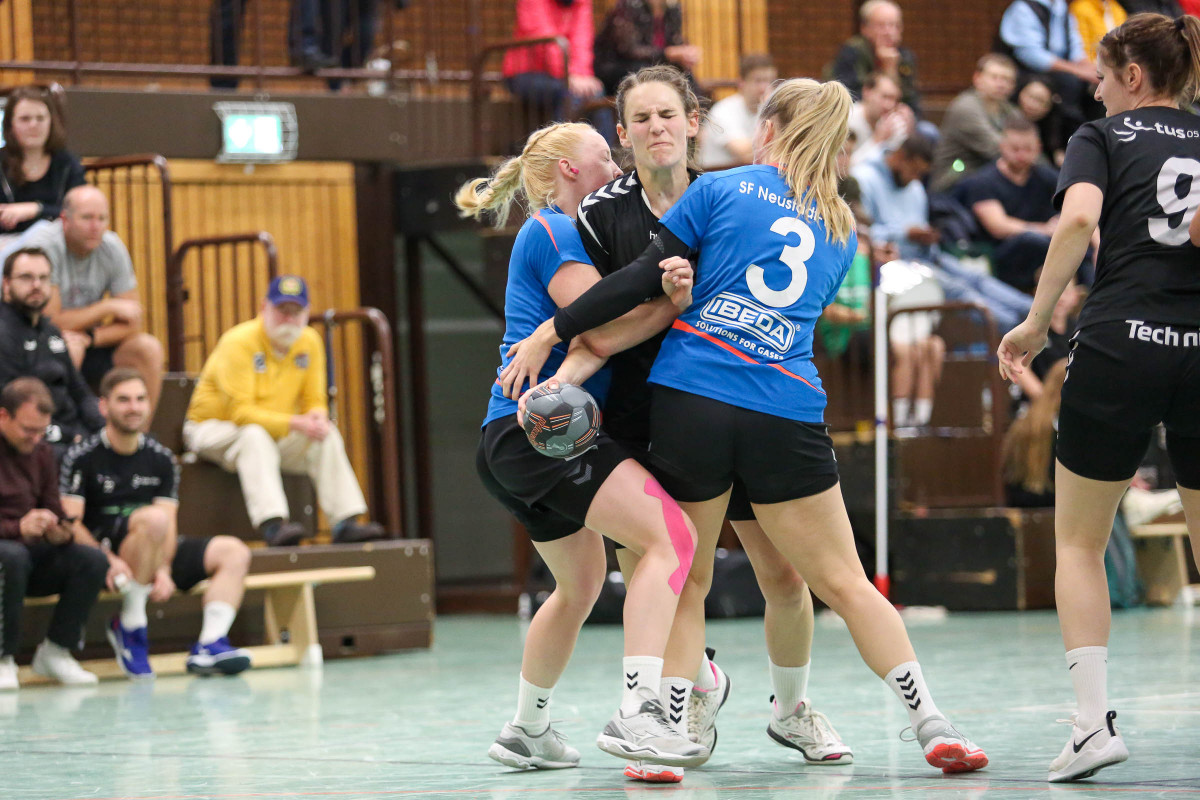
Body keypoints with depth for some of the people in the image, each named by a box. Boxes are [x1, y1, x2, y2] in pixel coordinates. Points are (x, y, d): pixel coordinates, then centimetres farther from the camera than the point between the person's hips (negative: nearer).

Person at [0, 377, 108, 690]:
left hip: (31, 550, 6)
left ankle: (56, 651, -5)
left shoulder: (41, 453, 12)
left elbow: (55, 512, 15)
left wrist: (58, 532, -11)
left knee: (92, 560, -19)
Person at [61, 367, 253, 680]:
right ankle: (130, 625, -23)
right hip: (102, 552, -6)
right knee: (154, 518, -34)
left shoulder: (161, 459, 11)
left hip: (154, 556, 6)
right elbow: (70, 523, -12)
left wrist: (163, 570, -18)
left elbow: (170, 526, 2)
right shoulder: (82, 457, -3)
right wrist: (107, 559, -29)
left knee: (234, 552, -10)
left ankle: (209, 645, -25)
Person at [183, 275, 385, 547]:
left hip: (274, 433, 6)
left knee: (327, 435, -15)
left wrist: (317, 416, -23)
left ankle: (346, 521, -21)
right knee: (254, 436, -37)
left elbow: (314, 400, 3)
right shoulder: (239, 342, -21)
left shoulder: (310, 342, 0)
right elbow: (241, 412, -27)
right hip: (212, 428, -6)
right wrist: (295, 423, -35)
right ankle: (272, 524, -50)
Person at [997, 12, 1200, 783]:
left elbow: (1079, 218, -13)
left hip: (1118, 349, -3)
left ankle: (1097, 719, -2)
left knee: (1079, 544, 11)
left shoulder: (1103, 137, 5)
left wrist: (1037, 321, -8)